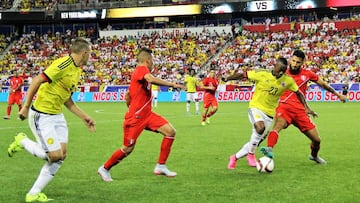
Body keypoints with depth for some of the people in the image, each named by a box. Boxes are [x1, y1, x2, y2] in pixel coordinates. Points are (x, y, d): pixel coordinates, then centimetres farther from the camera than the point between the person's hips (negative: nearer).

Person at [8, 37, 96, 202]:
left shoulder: (77, 71, 11)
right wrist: (26, 107, -17)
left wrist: (84, 117, 15)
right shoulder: (64, 64, -19)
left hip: (57, 116, 9)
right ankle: (22, 141, 13)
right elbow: (37, 81, -20)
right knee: (54, 155, -11)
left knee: (61, 156, 1)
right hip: (41, 116, -9)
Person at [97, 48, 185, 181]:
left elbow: (128, 95, 24)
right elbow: (151, 79, -35)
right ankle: (105, 168, 19)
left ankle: (161, 166, 3)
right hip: (135, 117, -9)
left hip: (147, 115, 9)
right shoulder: (142, 69, -12)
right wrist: (172, 85, -31)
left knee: (170, 132, -3)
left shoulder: (140, 71, 17)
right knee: (128, 148, -3)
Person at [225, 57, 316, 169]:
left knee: (256, 141, 5)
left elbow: (298, 93, 7)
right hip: (256, 107, -4)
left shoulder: (288, 81, -6)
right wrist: (227, 79, -2)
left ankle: (234, 157, 27)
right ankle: (251, 154, -12)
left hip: (269, 113, 4)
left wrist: (306, 107, 2)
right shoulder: (262, 74, -14)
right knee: (260, 128, -34)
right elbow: (243, 75, -5)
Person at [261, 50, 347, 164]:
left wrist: (337, 95, 32)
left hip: (300, 110, 3)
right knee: (277, 126, -37)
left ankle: (314, 156, 39)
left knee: (317, 140, 8)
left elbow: (323, 84, 22)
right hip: (284, 107, -2)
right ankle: (269, 149, -57)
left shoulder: (307, 74, 7)